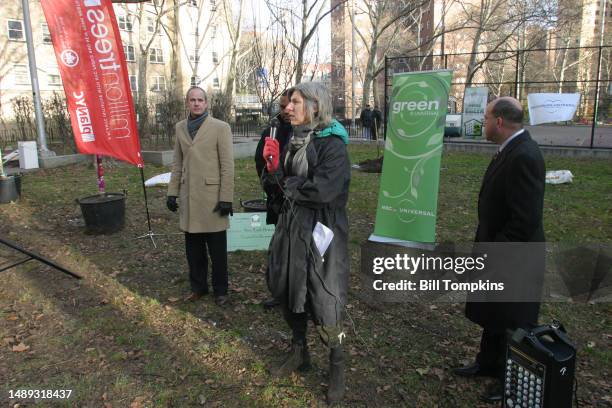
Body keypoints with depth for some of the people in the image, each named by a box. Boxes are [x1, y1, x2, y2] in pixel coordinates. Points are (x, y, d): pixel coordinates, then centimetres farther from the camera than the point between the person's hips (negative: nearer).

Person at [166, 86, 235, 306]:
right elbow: (177, 163, 15)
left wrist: (226, 198, -12)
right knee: (193, 247, 12)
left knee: (217, 248, 5)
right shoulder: (180, 128, 11)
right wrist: (172, 192, 10)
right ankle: (198, 286, 29)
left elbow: (227, 166, -8)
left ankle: (220, 290, 21)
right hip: (188, 196, 5)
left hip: (212, 195, -4)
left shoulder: (220, 127, -5)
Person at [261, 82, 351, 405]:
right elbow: (274, 187, 9)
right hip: (291, 230, 7)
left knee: (324, 302, 2)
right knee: (289, 294, 18)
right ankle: (299, 351, 41)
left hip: (321, 233, -7)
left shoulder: (332, 145, -14)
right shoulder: (293, 142, 8)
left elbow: (323, 188, -28)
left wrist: (289, 185, -12)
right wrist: (273, 167, -12)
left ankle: (337, 365, 25)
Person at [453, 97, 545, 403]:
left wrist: (494, 255, -20)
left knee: (512, 324, 11)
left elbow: (525, 220, -29)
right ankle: (489, 364, 45)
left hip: (512, 259, -9)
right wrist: (487, 248, 12)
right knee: (493, 315, 25)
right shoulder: (511, 150, 4)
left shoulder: (523, 156, -26)